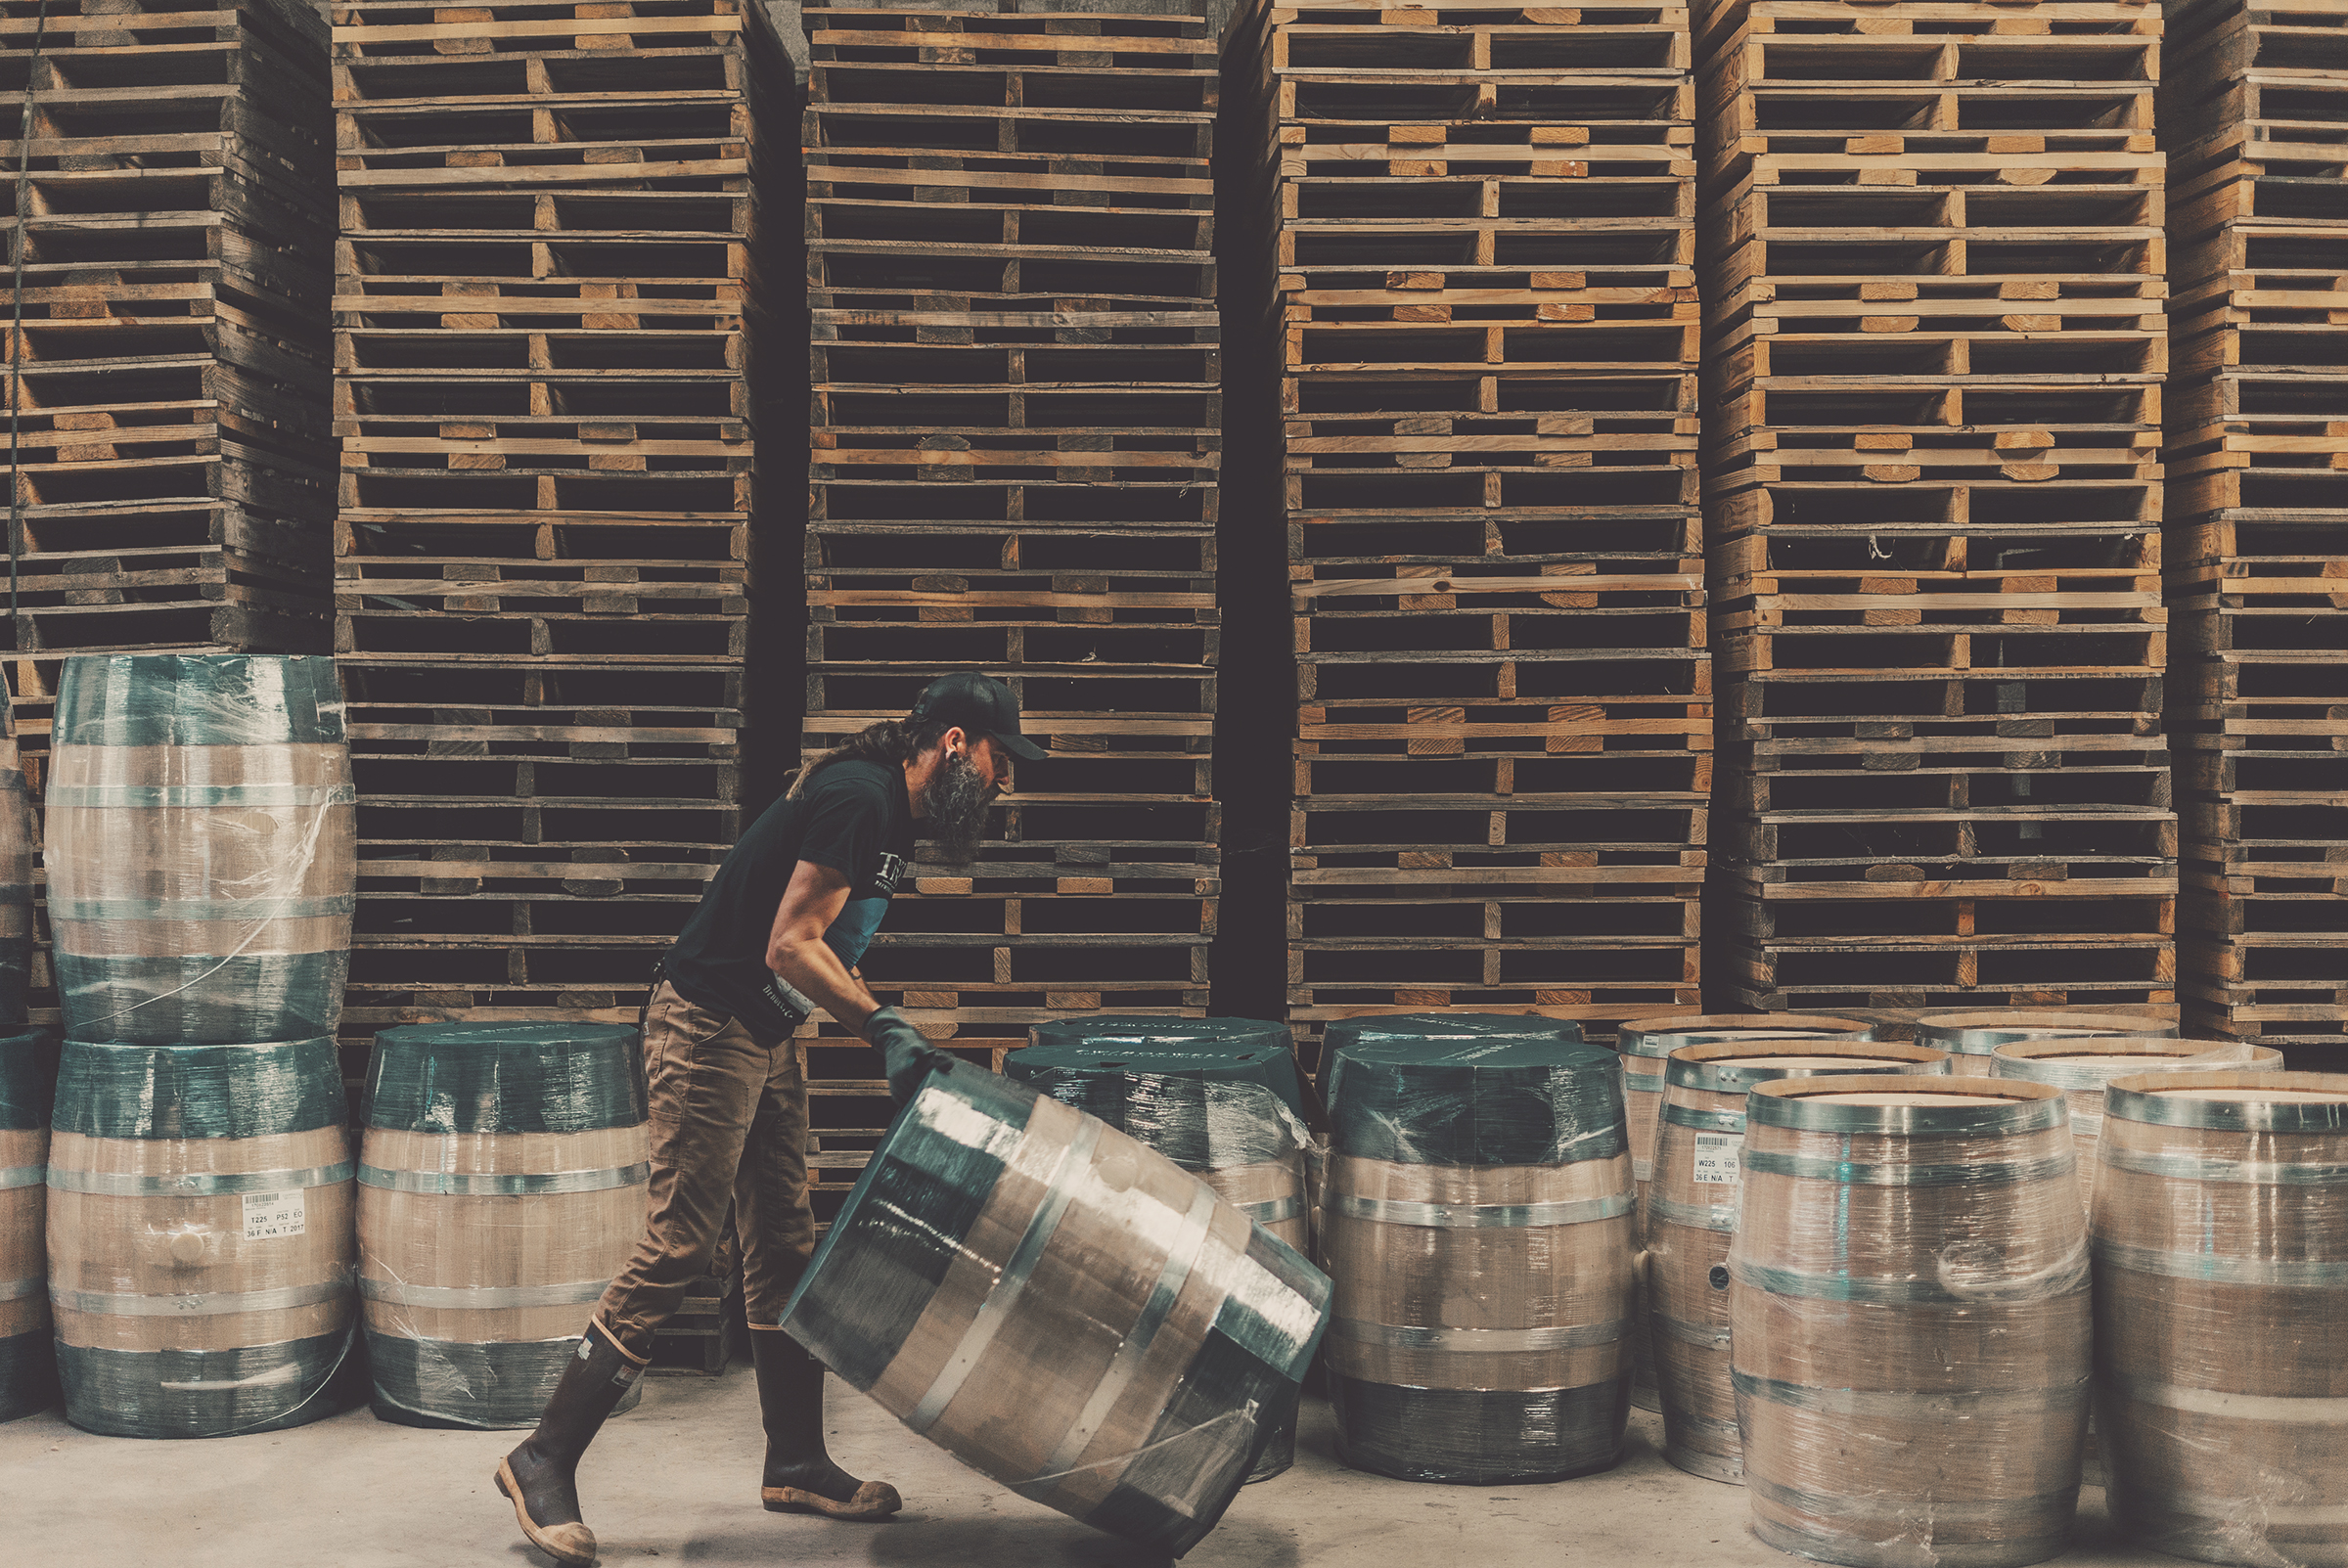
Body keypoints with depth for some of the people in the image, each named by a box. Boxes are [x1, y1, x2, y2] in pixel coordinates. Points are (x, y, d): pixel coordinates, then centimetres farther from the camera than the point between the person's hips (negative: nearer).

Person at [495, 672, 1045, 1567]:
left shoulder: (892, 817, 13)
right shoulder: (858, 798, -19)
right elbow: (789, 947, -23)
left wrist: (900, 1052, 12)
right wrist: (884, 1025, -23)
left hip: (764, 1039, 11)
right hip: (707, 1029, -11)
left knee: (785, 1249, 12)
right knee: (676, 1250, -10)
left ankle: (796, 1463, 22)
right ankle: (545, 1460, 0)